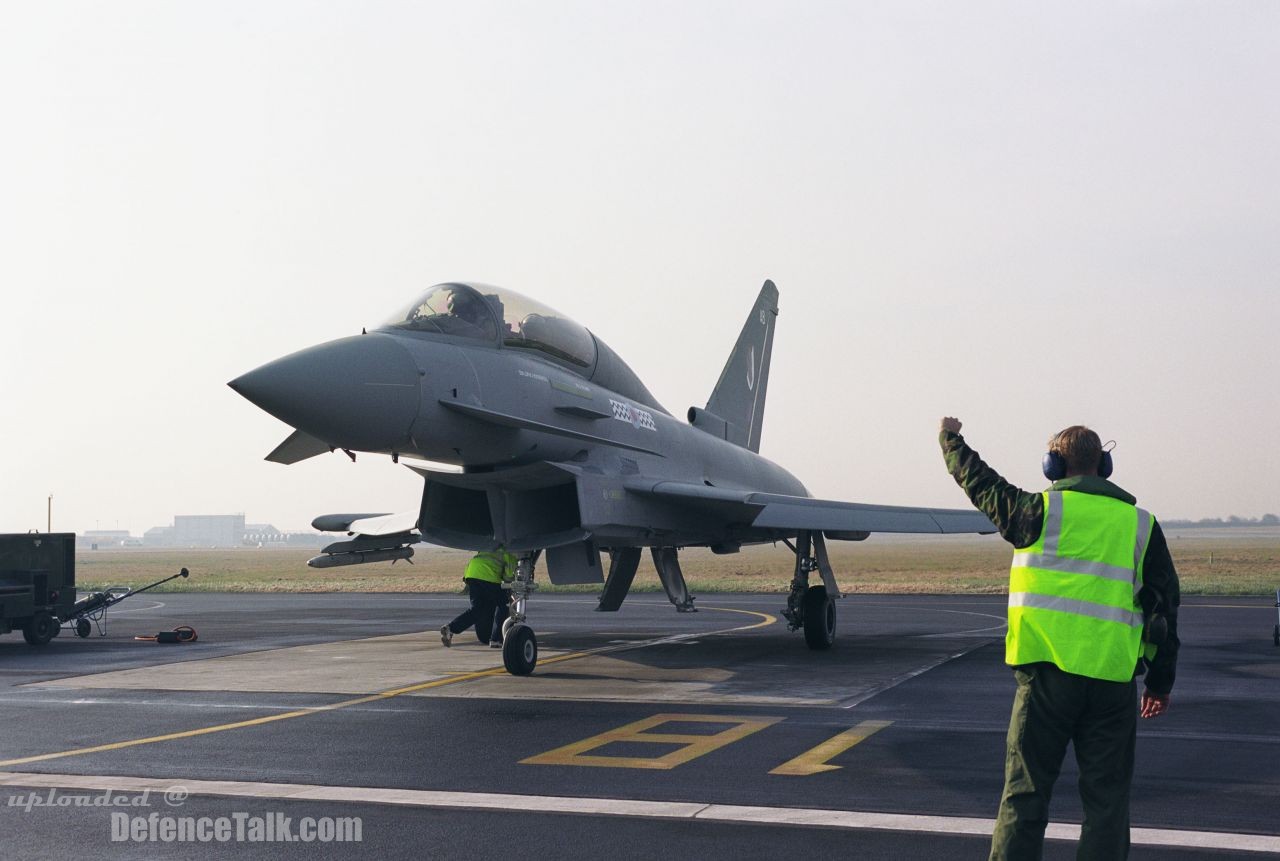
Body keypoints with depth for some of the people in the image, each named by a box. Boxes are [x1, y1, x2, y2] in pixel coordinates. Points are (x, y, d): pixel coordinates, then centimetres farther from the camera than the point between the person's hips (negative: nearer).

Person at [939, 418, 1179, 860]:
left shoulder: (1042, 512, -1)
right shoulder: (1140, 523, 8)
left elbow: (982, 485, 15)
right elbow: (1164, 605, 9)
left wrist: (952, 441, 34)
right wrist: (1161, 682, 16)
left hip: (1048, 672, -2)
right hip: (1113, 677, 2)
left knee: (1026, 789, 5)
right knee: (1107, 796, 8)